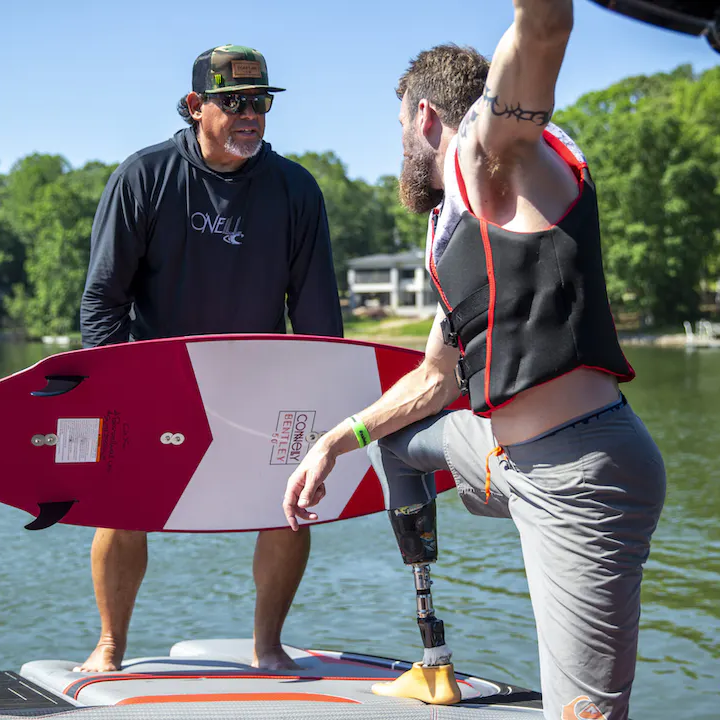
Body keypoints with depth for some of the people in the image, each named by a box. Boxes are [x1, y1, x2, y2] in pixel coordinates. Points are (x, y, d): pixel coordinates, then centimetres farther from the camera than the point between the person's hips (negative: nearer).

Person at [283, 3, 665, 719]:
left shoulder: (493, 153, -6)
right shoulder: (452, 229, 21)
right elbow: (437, 379, 30)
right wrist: (333, 444, 26)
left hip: (580, 482, -10)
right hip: (505, 459, 10)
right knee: (391, 433, 32)